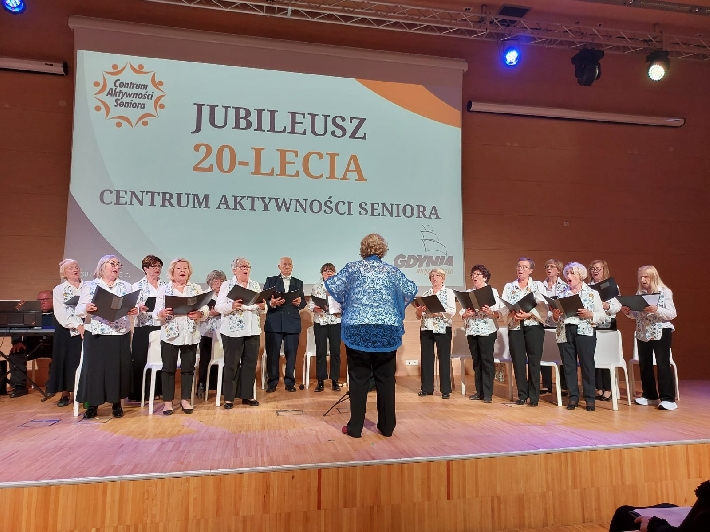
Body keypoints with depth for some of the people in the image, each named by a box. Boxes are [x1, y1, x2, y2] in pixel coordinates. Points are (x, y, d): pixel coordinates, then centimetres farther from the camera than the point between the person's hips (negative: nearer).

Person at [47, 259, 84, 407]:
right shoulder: (59, 290, 3)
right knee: (66, 360, 3)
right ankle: (65, 394, 14)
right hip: (66, 330, -1)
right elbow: (61, 313, -8)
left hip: (86, 329, 1)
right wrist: (77, 326, -19)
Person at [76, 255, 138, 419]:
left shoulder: (126, 286, 10)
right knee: (94, 367, -2)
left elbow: (133, 307, 4)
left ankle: (116, 403, 15)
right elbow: (78, 310, -1)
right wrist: (86, 309, -23)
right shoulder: (89, 286, 4)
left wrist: (134, 311, -18)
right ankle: (93, 405, 12)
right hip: (95, 334, -1)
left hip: (120, 334, 1)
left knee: (118, 367, 2)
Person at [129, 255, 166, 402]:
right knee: (139, 360, 1)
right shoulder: (138, 286, 1)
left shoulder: (165, 285, 11)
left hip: (162, 326, 3)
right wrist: (139, 308, -25)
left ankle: (159, 390, 22)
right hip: (143, 327, -3)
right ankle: (136, 393, 11)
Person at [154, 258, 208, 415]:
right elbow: (156, 312, -3)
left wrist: (199, 314, -20)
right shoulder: (163, 289, 3)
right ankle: (168, 401, 17)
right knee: (169, 368, 5)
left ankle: (185, 399, 21)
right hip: (170, 335, -1)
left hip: (190, 335, 1)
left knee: (188, 368, 9)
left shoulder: (196, 289, 7)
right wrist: (162, 314, -24)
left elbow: (206, 309, 1)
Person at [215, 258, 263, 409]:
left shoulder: (255, 285, 11)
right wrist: (232, 306, -26)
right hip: (233, 330, -4)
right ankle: (229, 398, 12)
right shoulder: (227, 285, -1)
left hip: (253, 330, 4)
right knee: (232, 364, 2)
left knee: (250, 362, 8)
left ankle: (247, 395, 19)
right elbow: (219, 307, -9)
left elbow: (262, 307, 11)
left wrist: (262, 306, -11)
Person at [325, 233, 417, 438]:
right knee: (386, 378, 9)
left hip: (358, 329, -1)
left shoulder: (352, 268, 4)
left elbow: (332, 286, 6)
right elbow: (412, 290, 13)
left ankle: (355, 427, 10)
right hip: (388, 330, 1)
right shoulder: (392, 271, 8)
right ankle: (387, 426, 17)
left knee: (358, 378, 5)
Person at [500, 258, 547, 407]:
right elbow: (503, 307, 0)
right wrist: (513, 314, -19)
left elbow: (543, 307, -7)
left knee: (534, 361, 0)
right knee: (518, 361, 3)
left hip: (533, 326, -2)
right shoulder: (508, 286, 10)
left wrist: (528, 314, -21)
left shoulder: (537, 286, 4)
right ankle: (522, 394, 14)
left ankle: (534, 396, 9)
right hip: (515, 326, 2)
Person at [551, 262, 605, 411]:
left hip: (584, 332, -3)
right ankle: (573, 397, 16)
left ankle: (589, 398, 10)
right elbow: (556, 317, 13)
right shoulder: (562, 294, 12)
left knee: (587, 365, -1)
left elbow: (602, 315, 2)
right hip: (565, 333, 3)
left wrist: (589, 315, -16)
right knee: (568, 365, 5)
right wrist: (555, 316, -9)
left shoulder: (592, 293, 5)